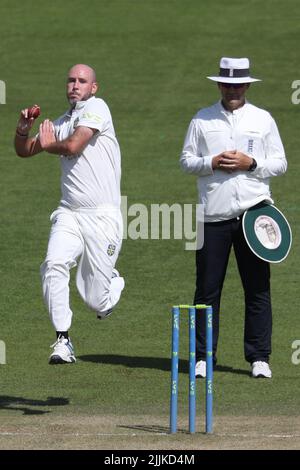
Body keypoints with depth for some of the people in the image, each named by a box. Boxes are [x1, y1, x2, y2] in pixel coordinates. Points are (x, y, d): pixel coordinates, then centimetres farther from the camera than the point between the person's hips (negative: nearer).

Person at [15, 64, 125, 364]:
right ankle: (63, 340, -14)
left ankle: (113, 284, 35)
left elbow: (73, 146, -14)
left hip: (102, 216, -6)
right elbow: (24, 150, 21)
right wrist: (24, 128, 0)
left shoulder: (96, 108, -4)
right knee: (54, 265, -22)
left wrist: (48, 144, 6)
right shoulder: (62, 122, 17)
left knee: (97, 302, -2)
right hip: (69, 214, 6)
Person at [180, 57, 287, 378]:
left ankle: (259, 357, 4)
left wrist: (251, 163, -8)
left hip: (254, 211, 0)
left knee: (258, 288, -1)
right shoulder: (202, 120, 10)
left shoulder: (263, 120, 10)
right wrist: (212, 163, -9)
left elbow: (280, 164, 9)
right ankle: (202, 357, 5)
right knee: (207, 288, 0)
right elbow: (186, 161, 9)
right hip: (214, 216, 0)